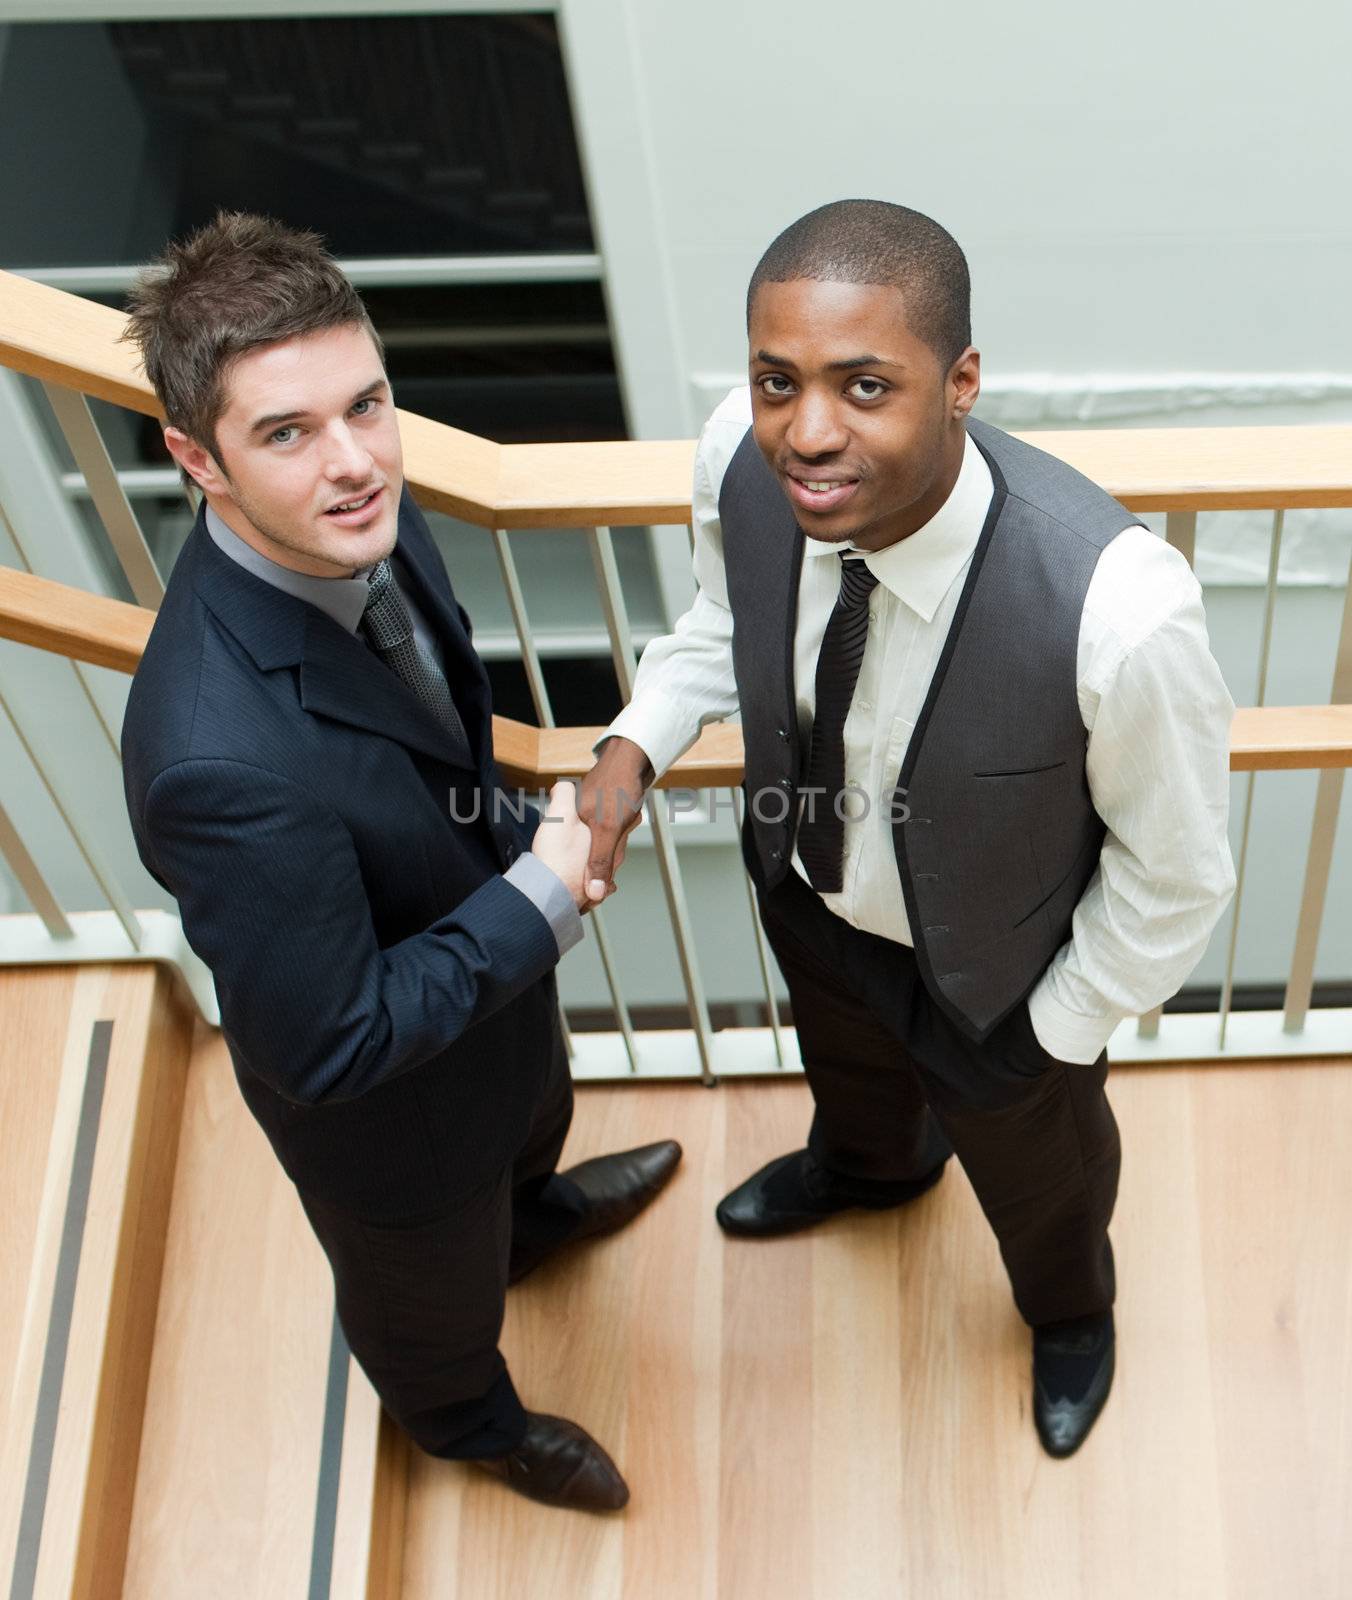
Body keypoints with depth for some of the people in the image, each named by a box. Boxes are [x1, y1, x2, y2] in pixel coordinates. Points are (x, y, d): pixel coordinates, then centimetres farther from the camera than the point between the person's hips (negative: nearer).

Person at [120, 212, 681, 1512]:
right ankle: (466, 1420, 63)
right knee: (433, 1291, 29)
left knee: (534, 1113, 40)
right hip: (384, 1102, -6)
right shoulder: (224, 758, -48)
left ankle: (529, 1214, 76)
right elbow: (328, 1046, -36)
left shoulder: (354, 524, -22)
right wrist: (542, 898, -29)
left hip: (497, 968, 6)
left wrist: (518, 842, -9)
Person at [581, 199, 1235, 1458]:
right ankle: (871, 1164, 78)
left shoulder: (1117, 609, -46)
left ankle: (1068, 1309, 70)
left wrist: (1058, 1033, -12)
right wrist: (636, 743, -18)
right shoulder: (742, 458, -30)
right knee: (846, 1061, 39)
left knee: (1032, 1165, 32)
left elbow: (1175, 876, -25)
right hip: (809, 894, 4)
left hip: (992, 977, -3)